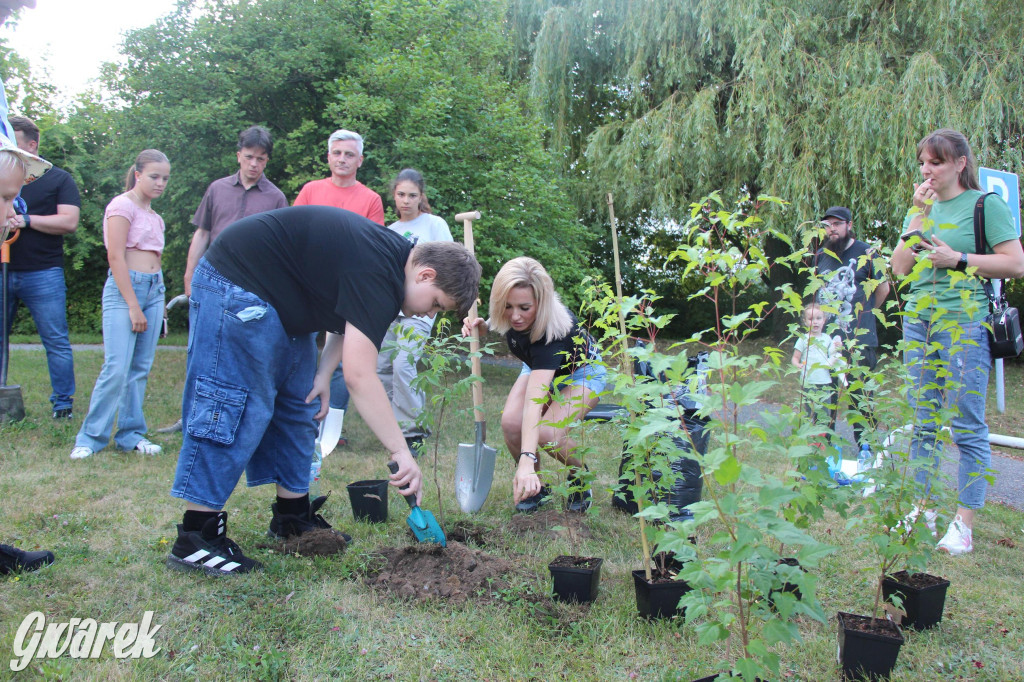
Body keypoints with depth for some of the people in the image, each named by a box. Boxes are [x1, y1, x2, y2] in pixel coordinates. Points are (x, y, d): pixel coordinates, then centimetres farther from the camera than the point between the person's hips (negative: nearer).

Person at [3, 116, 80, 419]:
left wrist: (26, 219, -14)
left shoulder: (59, 179, 4)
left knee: (56, 343, 0)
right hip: (4, 272, 4)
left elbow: (69, 222, -7)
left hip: (43, 274, -4)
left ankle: (63, 406, 8)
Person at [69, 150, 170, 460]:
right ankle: (91, 437, 1)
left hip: (154, 289, 7)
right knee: (117, 368, -11)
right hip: (123, 289, -7)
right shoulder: (123, 205, -5)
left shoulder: (153, 214, 17)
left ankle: (130, 434, 14)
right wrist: (133, 306, -15)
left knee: (140, 369, 7)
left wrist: (158, 302, 11)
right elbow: (115, 257, -11)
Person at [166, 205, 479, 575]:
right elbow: (359, 376, -34)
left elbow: (349, 322, 15)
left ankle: (293, 517, 18)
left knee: (298, 406, 10)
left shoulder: (392, 257, 3)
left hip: (281, 302, 11)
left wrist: (323, 373, -1)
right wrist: (400, 452, -33)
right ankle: (194, 541, -8)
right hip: (238, 283, -11)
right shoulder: (378, 274, -28)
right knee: (234, 406, -13)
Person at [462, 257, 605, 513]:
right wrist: (480, 325, -21)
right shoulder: (511, 318, -26)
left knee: (547, 434, -30)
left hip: (583, 372, -5)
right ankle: (536, 487, 1)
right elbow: (495, 324, 3)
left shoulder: (553, 330, -44)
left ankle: (580, 476, 3)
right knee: (511, 422, -23)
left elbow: (535, 399, -54)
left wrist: (526, 461, -62)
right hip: (539, 367, 5)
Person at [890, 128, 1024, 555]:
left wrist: (958, 259, -11)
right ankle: (923, 511, 20)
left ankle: (964, 524, 4)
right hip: (918, 322, 6)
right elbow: (900, 268, 4)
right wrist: (919, 216, -1)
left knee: (968, 427, -2)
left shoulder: (986, 205, -2)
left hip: (964, 323, -6)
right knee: (923, 423, 10)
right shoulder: (921, 209, 14)